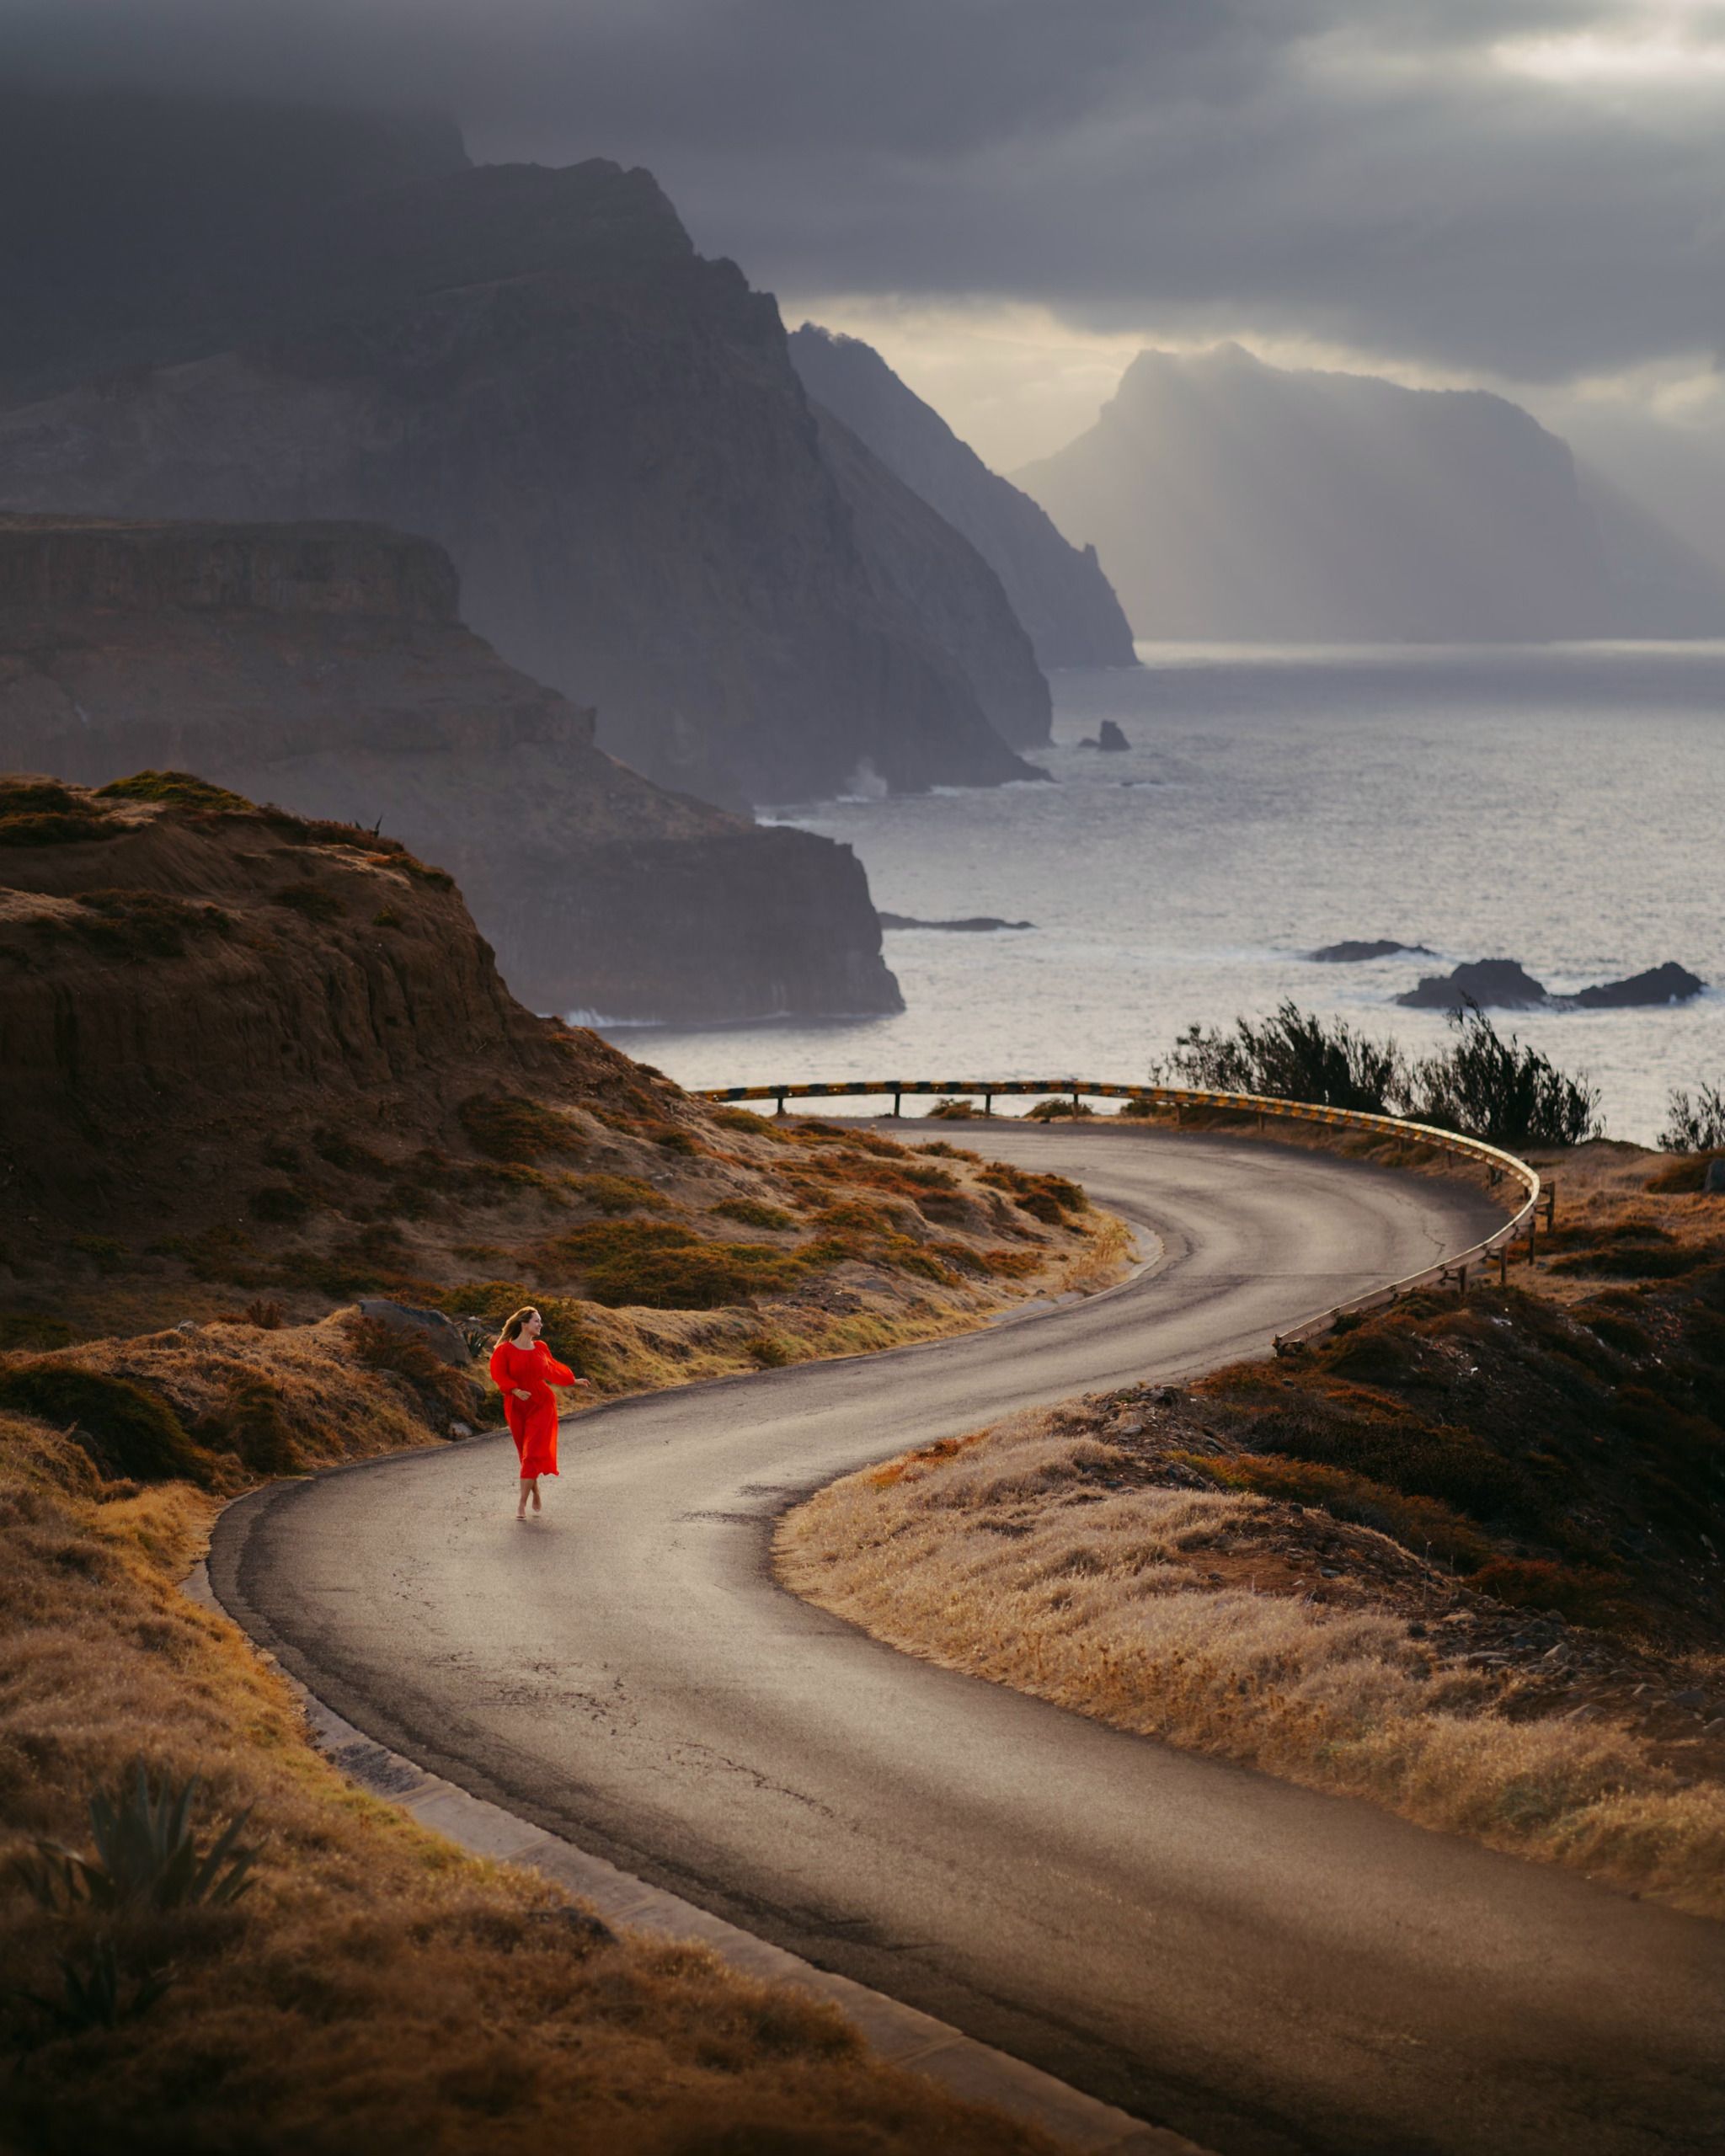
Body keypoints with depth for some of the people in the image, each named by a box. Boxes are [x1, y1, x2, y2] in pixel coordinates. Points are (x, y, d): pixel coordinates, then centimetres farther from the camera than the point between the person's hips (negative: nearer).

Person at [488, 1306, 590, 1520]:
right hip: (517, 1408, -1)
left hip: (541, 1405, 1)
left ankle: (522, 1504, -11)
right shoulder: (505, 1350, -9)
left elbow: (552, 1369, 21)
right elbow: (498, 1375, -14)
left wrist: (573, 1380, 32)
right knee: (525, 1455, 9)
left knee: (532, 1454, -9)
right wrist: (515, 1390, -29)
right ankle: (536, 1497, 28)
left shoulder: (540, 1348, 3)